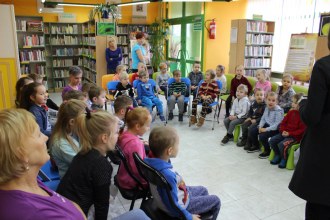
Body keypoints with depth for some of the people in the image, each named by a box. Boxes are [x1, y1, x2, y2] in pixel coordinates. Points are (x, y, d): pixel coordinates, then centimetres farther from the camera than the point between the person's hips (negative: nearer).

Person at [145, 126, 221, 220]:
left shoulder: (153, 161, -18)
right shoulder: (167, 175, -43)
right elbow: (173, 206, -31)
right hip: (182, 204, -8)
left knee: (203, 190, 29)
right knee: (215, 201, 10)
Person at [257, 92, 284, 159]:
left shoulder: (278, 111, -21)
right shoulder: (267, 108, 4)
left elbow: (277, 125, -25)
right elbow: (263, 118, 8)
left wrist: (266, 129, -25)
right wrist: (260, 126, -9)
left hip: (275, 129, -8)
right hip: (267, 125, 8)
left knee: (262, 136, -26)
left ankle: (267, 151, 2)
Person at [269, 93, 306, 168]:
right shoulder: (291, 112, 8)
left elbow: (302, 130, -18)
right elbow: (283, 122, 14)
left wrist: (289, 133, -21)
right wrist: (283, 131, -4)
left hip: (295, 136, -7)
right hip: (285, 133, 8)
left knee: (282, 144, -28)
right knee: (272, 140, -5)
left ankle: (284, 159, 0)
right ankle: (278, 155, 17)